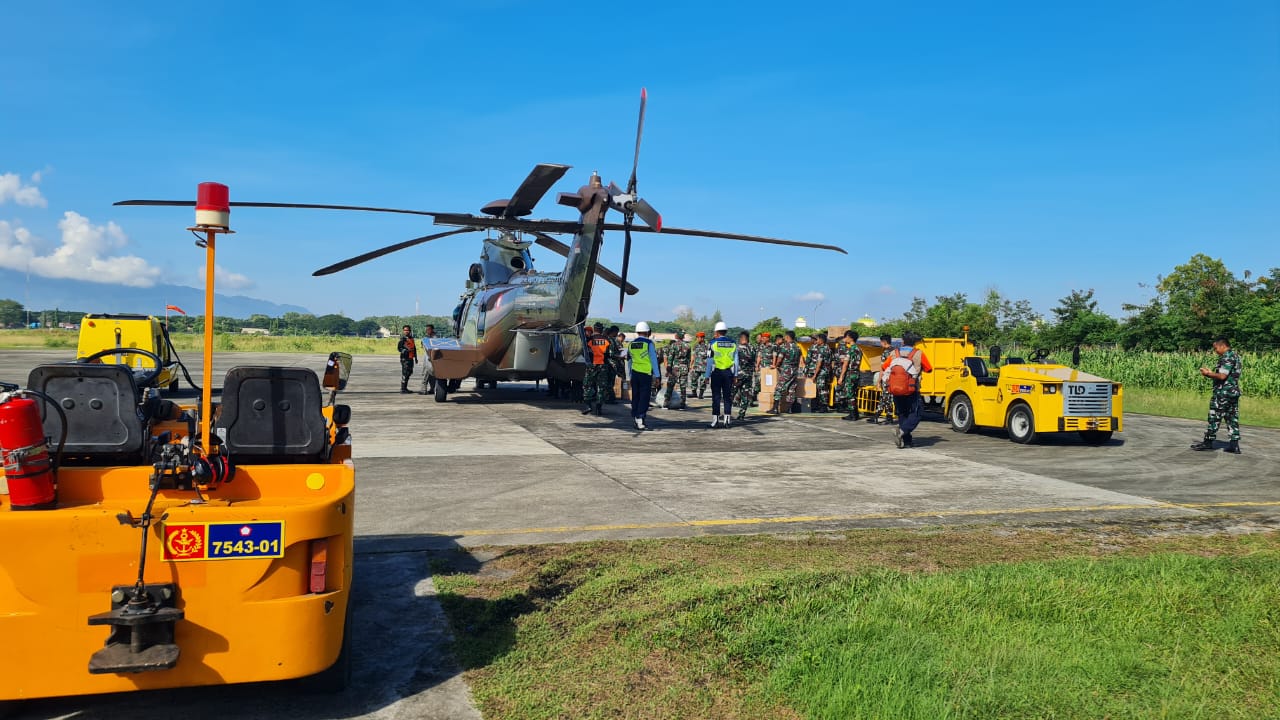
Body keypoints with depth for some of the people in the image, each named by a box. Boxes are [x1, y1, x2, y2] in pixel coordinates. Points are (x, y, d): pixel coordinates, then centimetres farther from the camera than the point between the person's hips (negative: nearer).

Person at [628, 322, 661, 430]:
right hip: (646, 373, -5)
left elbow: (629, 360, 13)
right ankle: (640, 421, -10)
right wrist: (657, 375, -3)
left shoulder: (631, 344, 8)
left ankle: (635, 418, 14)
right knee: (644, 397, -3)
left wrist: (630, 375, 19)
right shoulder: (648, 343, -7)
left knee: (635, 397, 11)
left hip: (634, 373, 5)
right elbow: (654, 360, -7)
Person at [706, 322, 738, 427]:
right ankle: (726, 419, 7)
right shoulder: (733, 344, 6)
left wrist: (707, 375, 0)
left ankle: (715, 420, 1)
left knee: (716, 396, 2)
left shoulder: (713, 343, -4)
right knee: (728, 396, 7)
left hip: (716, 372, -2)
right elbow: (736, 360, 9)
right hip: (729, 372, 3)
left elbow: (709, 361, -4)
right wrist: (735, 375, 15)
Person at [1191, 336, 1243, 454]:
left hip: (1223, 393, -9)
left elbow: (1222, 376, -22)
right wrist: (1211, 373, 12)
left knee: (1214, 417, 0)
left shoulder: (1227, 357, -15)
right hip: (1234, 392, 9)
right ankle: (1234, 445, 7)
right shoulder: (1236, 355, 15)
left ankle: (1208, 442, 6)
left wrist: (1208, 373, -8)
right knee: (1232, 418, 8)